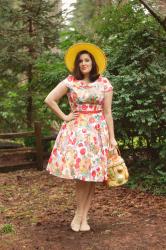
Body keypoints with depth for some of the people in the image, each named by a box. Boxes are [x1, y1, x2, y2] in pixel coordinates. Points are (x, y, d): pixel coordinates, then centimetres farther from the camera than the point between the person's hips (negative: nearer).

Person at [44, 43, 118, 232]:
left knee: (92, 174, -1)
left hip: (97, 131, 1)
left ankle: (81, 216, 9)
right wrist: (64, 117, -2)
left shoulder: (104, 83, 4)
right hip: (76, 130, -1)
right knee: (80, 172, -8)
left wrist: (112, 137, 0)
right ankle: (81, 215, 7)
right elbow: (49, 99, 2)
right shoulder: (70, 82, 2)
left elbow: (107, 113, 4)